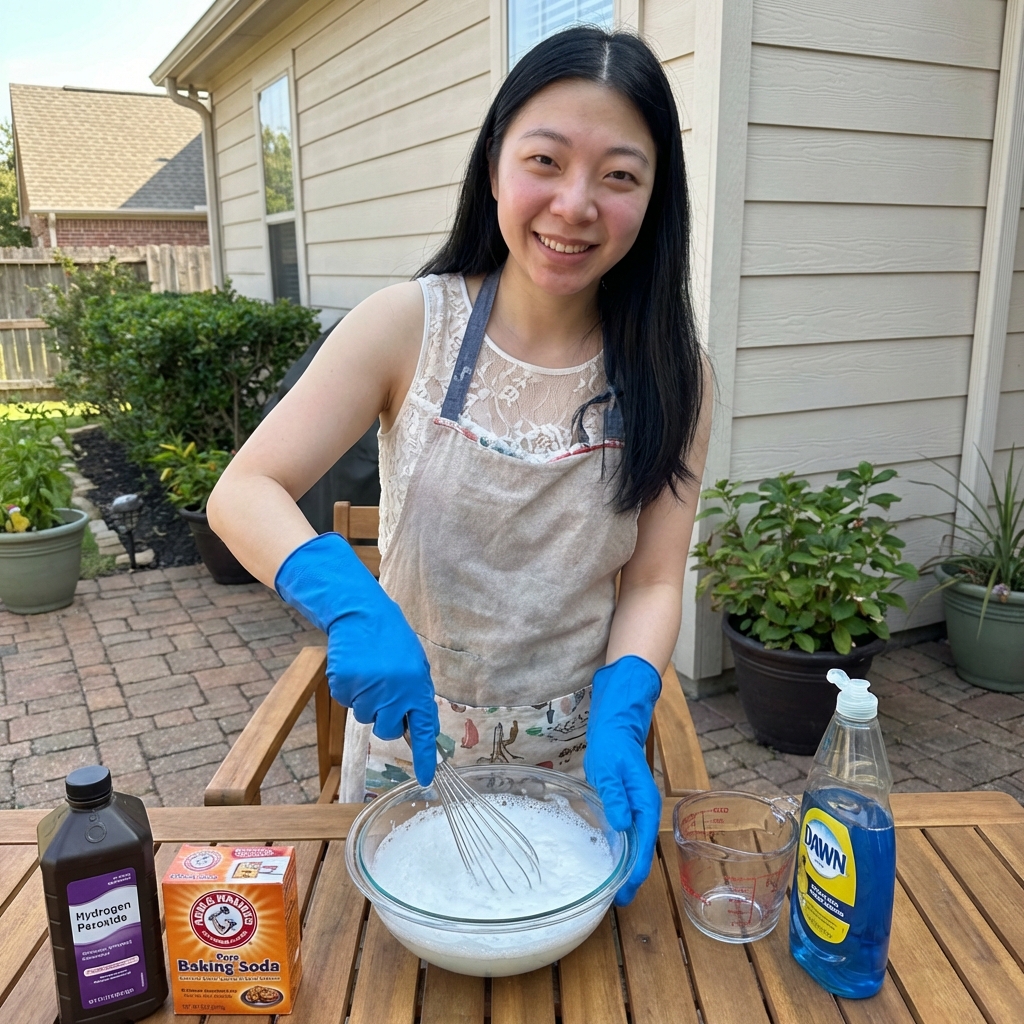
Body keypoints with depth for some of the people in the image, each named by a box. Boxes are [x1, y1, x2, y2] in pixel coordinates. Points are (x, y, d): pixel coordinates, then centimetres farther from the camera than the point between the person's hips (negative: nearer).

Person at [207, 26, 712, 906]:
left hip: (580, 763, 1)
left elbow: (652, 583, -8)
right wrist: (355, 605, -33)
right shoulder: (410, 324, -13)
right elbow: (244, 493, -15)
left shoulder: (669, 371, -9)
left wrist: (618, 722, -25)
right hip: (411, 745, 0)